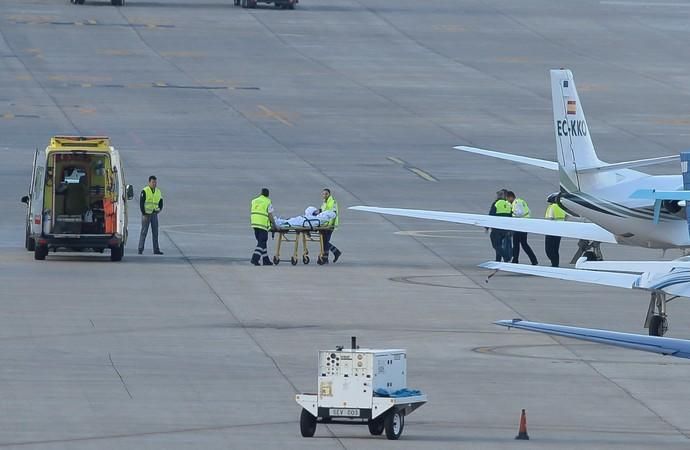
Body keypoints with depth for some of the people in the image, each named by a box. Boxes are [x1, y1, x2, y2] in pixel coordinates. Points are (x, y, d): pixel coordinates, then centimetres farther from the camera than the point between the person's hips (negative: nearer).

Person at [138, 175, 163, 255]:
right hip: (146, 214, -5)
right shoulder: (144, 191, -7)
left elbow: (161, 203, 19)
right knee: (144, 232, -4)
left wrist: (159, 209, 1)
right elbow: (141, 203, -9)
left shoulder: (158, 192, 11)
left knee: (155, 232, 5)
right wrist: (144, 214, -14)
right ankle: (140, 249, 0)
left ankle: (156, 250, 7)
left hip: (154, 214, 5)